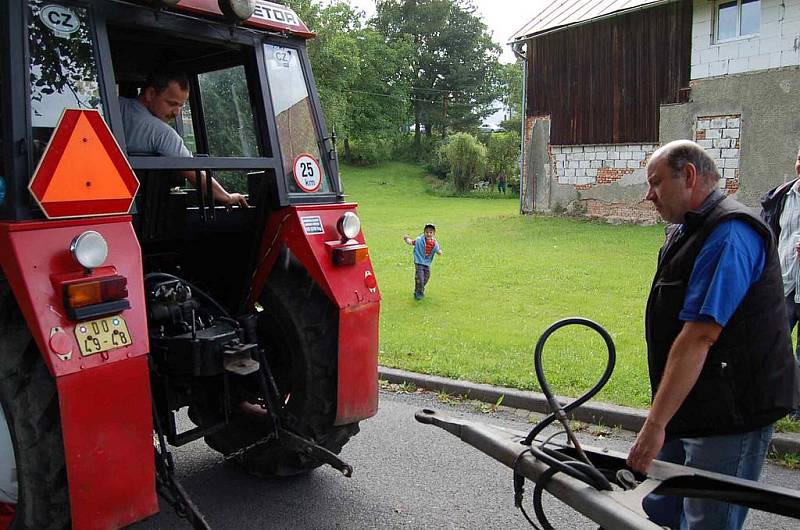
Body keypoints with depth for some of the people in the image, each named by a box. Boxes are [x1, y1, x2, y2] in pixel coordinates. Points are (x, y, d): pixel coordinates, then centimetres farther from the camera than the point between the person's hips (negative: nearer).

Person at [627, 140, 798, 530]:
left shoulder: (729, 235, -20)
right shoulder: (684, 230, 13)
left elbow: (699, 338, -28)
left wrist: (655, 425, -28)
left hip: (730, 416, -10)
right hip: (689, 409, 10)